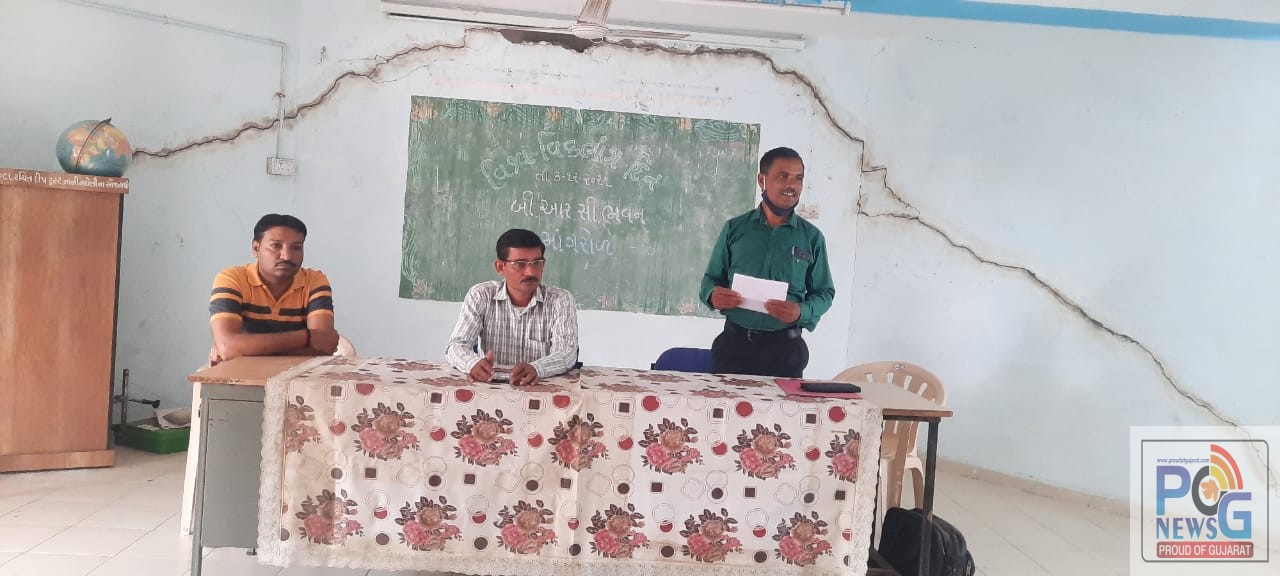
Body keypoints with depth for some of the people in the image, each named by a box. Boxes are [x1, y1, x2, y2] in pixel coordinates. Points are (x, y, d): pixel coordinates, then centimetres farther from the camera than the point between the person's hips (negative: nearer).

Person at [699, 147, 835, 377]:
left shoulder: (811, 237, 3)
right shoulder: (734, 229, 4)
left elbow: (824, 293, 7)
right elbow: (711, 278, 11)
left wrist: (802, 312, -14)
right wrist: (713, 295, -12)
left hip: (785, 349, 0)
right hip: (734, 343, 0)